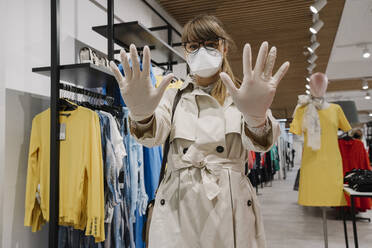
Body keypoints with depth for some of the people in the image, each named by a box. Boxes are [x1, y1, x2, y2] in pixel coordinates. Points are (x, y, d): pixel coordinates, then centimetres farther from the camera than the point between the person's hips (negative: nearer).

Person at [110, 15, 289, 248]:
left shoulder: (240, 96, 3)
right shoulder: (173, 95, 7)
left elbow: (256, 141, -16)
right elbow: (155, 133, -12)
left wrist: (257, 118, -39)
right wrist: (141, 114, -35)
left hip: (231, 205, 0)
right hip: (177, 207, 1)